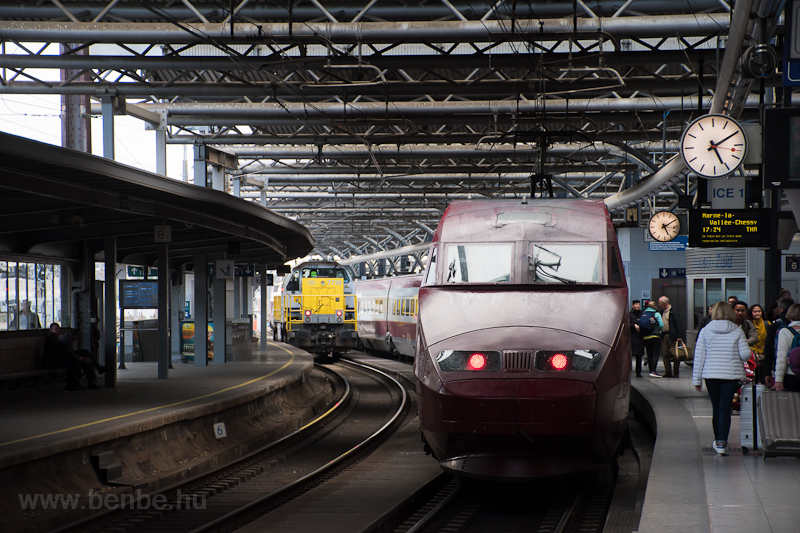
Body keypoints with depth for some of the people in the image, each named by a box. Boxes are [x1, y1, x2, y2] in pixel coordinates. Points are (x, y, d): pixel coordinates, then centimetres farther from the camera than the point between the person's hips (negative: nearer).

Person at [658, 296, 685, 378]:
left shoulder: (673, 311, -10)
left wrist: (679, 336, -17)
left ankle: (676, 373, 5)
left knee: (674, 355, -1)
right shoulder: (662, 311, 14)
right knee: (666, 355, 6)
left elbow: (679, 323, -13)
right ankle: (668, 372, 12)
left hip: (672, 336, -7)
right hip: (664, 336, 7)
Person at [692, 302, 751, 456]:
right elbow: (746, 354, -6)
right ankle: (722, 442, -11)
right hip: (732, 374, -1)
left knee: (716, 407, 15)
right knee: (725, 408, -1)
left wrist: (697, 379, 5)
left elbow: (699, 356, 0)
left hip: (711, 374, 1)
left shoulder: (705, 331, -1)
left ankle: (718, 441, 27)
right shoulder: (737, 331, -2)